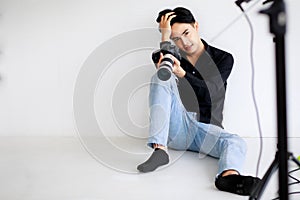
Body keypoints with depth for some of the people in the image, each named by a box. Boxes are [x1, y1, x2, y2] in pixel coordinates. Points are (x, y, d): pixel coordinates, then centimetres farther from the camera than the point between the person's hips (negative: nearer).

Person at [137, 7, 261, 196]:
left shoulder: (223, 58, 8)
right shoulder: (174, 56, 14)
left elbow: (211, 94, -9)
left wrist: (181, 73, -23)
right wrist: (165, 37, -11)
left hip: (207, 129, 0)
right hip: (176, 128, 0)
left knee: (237, 143, -31)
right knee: (162, 78, -23)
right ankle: (159, 149, -38)